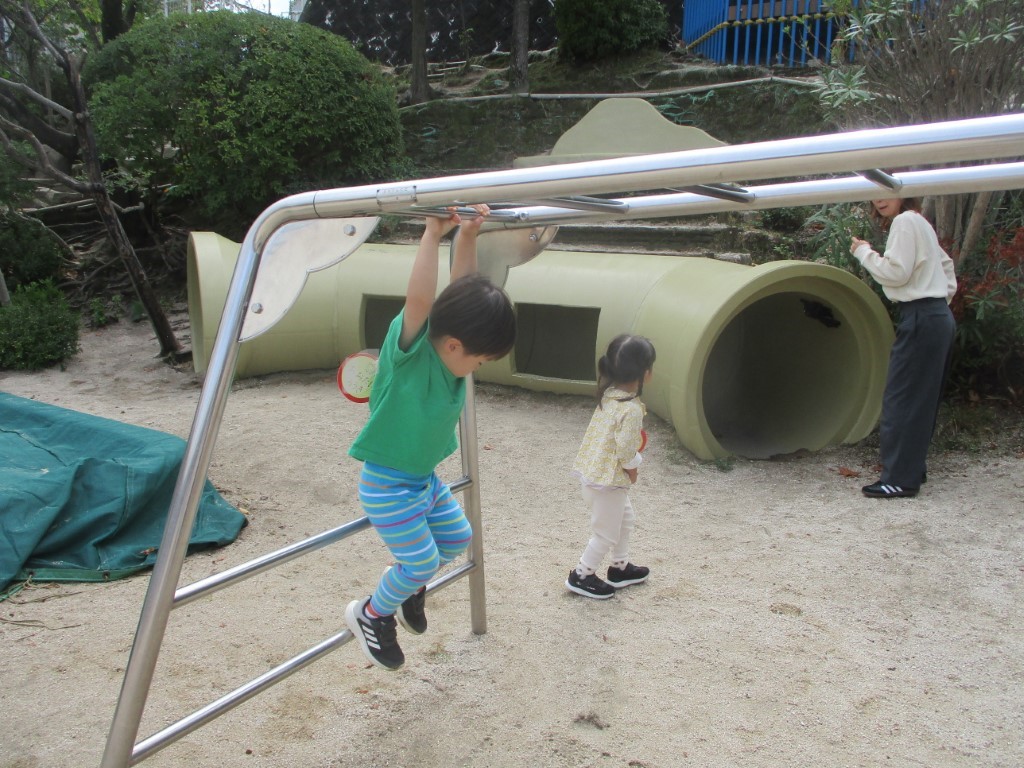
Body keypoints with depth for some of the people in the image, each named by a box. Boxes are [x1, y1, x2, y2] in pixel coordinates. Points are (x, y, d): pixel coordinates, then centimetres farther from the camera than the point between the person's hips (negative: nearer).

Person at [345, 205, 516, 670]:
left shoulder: (447, 346, -7)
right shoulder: (410, 349, -27)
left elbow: (461, 290, -4)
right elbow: (419, 299, -43)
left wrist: (467, 235, -15)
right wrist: (433, 235, -42)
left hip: (426, 476, 9)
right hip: (387, 484, -8)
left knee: (457, 537, 20)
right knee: (422, 561, -4)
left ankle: (408, 585, 44)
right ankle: (371, 615, 22)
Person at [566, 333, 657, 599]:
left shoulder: (609, 393, 0)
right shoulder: (632, 409, -25)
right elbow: (626, 449, -23)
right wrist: (633, 469, -6)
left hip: (593, 472, 9)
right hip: (608, 479, -9)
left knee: (625, 519, 25)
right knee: (607, 533, 9)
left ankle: (620, 567, 39)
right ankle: (581, 576, 22)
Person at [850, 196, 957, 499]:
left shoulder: (905, 221, -10)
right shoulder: (918, 222, 20)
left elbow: (896, 272, -17)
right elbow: (945, 264, 28)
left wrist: (864, 251, -5)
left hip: (922, 320, -10)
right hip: (938, 318, 10)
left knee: (900, 398, -9)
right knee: (921, 398, 14)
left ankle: (900, 479, -7)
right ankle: (912, 467, 21)